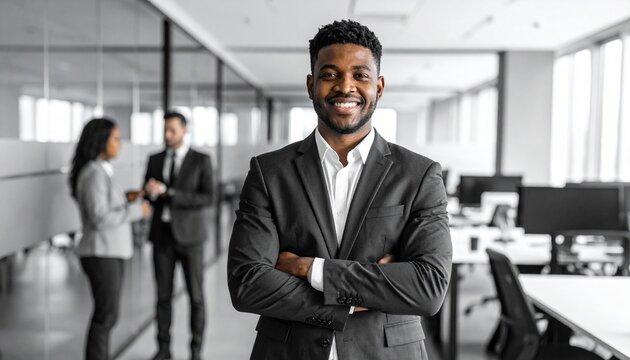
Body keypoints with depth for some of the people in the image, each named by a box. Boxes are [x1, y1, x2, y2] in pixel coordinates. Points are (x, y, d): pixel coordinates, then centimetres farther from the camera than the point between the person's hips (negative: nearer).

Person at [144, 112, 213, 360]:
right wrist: (150, 193, -18)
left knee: (196, 296, 2)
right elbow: (149, 195, 8)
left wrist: (168, 193, -23)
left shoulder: (201, 160, -5)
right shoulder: (155, 160, 8)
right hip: (162, 234, 3)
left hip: (189, 234, -3)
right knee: (163, 294, 7)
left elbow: (207, 199, -15)